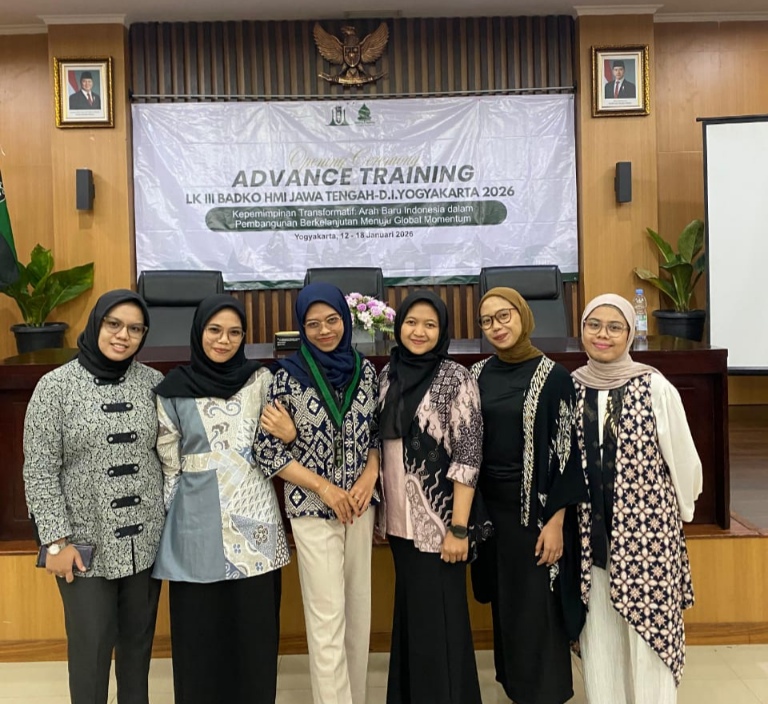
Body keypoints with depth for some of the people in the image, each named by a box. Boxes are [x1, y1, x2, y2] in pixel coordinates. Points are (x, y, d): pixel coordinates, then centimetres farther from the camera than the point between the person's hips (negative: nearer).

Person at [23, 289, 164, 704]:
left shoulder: (153, 382, -1)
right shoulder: (56, 386, -9)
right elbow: (39, 471, -8)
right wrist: (56, 539, -11)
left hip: (145, 537, 3)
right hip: (85, 542, -3)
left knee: (139, 637, 17)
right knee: (91, 644, 8)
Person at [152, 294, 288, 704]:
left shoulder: (260, 380, 1)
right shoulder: (174, 390, -1)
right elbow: (169, 464, 5)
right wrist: (177, 513, 6)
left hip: (253, 517, 1)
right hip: (198, 524, 0)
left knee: (255, 624, 9)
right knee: (200, 626, 10)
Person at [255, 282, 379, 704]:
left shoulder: (366, 370, 1)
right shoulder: (288, 376, -9)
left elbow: (379, 433, 9)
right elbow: (267, 451, -9)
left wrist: (369, 477, -8)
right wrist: (325, 487, -13)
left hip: (361, 502, 4)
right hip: (312, 507, -4)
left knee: (358, 611, 14)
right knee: (328, 619, 1)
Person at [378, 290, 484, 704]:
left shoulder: (455, 378, -10)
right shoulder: (388, 374, 6)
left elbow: (467, 457, -13)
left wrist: (458, 528, -16)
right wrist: (381, 510, 11)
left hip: (438, 521, -5)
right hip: (400, 520, 5)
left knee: (440, 619, 7)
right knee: (409, 612, 18)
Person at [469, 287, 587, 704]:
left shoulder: (552, 375, -9)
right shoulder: (478, 375, 4)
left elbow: (566, 449, -10)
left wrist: (555, 520, -14)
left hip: (536, 506, -4)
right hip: (489, 505, 5)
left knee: (537, 607, 4)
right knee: (503, 603, 17)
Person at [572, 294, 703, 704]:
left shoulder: (654, 388, -10)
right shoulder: (570, 388, 0)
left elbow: (682, 457, -1)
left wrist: (680, 510, 9)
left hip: (645, 527, -3)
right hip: (590, 531, 3)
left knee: (648, 628, 7)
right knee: (598, 632, 14)